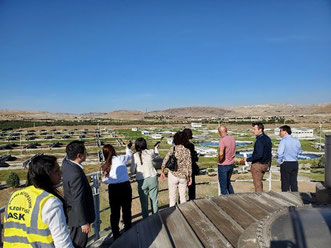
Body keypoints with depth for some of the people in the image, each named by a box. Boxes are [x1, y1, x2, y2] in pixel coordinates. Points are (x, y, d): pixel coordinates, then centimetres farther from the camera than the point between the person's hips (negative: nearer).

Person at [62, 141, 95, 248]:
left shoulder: (66, 163, -6)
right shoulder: (76, 174, -33)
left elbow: (68, 156, 21)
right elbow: (78, 201, -28)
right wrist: (84, 222, -19)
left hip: (73, 213, 9)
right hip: (78, 216, -9)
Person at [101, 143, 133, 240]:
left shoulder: (105, 166, -4)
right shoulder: (121, 159, -8)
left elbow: (104, 180, -6)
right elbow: (129, 155, 12)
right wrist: (128, 148, 32)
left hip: (113, 189, 1)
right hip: (125, 186, -1)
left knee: (114, 212, 15)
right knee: (126, 210, 17)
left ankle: (116, 235, 26)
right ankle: (128, 231, 33)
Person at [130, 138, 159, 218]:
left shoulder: (135, 156, -11)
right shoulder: (150, 152, -7)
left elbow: (132, 170, -5)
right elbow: (157, 154, 16)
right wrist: (156, 148, 35)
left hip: (141, 181, -1)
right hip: (152, 179, 1)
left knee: (144, 201, 13)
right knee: (154, 199, 17)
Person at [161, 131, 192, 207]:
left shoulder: (172, 150, -10)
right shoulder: (187, 151, -8)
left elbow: (164, 161, -10)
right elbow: (189, 165, -6)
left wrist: (162, 172, 3)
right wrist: (190, 177, 5)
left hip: (173, 175, -1)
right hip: (183, 176, 2)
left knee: (172, 196, 12)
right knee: (183, 196, 18)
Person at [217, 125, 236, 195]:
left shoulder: (222, 140, -22)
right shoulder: (232, 138, 1)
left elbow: (221, 154, -32)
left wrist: (219, 160, -14)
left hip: (223, 165, -7)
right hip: (231, 164, 7)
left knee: (223, 185, 7)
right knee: (228, 182, 25)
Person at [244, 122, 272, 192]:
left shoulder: (260, 141, -23)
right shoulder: (267, 138, 7)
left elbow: (259, 155, -29)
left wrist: (248, 159, -20)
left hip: (258, 164, -10)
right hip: (266, 163, 10)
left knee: (257, 183, 3)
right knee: (259, 182, 22)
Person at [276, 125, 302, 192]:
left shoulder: (284, 140, -14)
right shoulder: (296, 140, 5)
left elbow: (280, 153, -23)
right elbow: (299, 151, 19)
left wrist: (279, 161, -10)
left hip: (286, 164, -6)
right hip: (295, 163, 6)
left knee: (285, 183, 3)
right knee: (294, 182, 13)